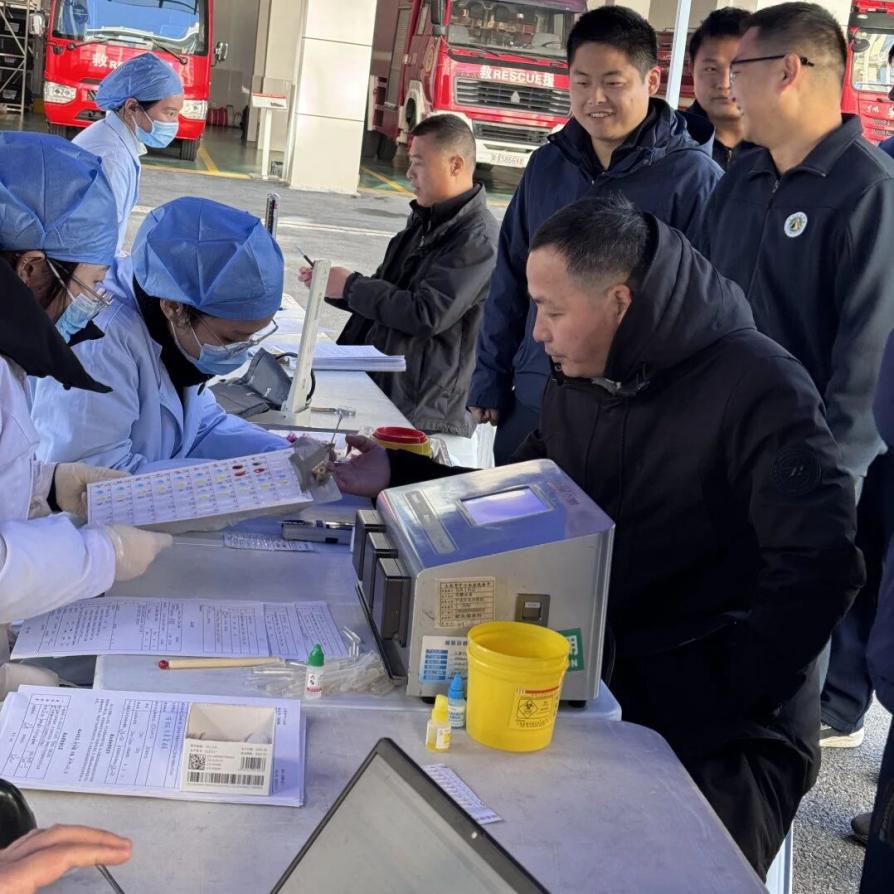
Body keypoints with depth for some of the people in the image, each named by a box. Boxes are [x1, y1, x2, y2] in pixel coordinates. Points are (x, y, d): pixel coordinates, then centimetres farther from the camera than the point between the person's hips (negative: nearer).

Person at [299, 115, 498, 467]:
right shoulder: (425, 220, 14)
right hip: (376, 379, 9)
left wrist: (351, 286, -14)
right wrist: (332, 287, 5)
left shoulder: (477, 238, -17)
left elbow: (426, 315, -24)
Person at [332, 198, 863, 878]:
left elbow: (818, 571, -21)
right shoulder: (577, 381, 6)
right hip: (597, 675, 7)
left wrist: (712, 700, -24)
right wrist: (397, 475, 8)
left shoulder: (760, 391, -17)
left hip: (727, 729, -6)